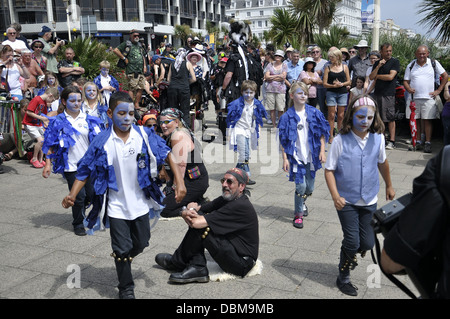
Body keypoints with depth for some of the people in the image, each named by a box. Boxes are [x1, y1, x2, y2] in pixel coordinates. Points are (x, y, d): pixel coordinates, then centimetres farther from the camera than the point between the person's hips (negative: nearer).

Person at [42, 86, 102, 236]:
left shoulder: (89, 119, 6)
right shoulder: (57, 121, 0)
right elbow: (50, 145, 1)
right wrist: (48, 164, -5)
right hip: (71, 166, -3)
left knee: (92, 195, 3)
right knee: (79, 196, -3)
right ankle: (78, 224, 19)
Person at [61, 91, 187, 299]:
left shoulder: (144, 135, -9)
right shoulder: (102, 142, -13)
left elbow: (166, 153, -5)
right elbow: (85, 170, -8)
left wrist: (179, 179, -13)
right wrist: (72, 195, -21)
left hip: (140, 203, 3)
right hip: (117, 206, -2)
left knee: (141, 243, 18)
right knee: (122, 248, 6)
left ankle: (123, 262, 50)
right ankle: (126, 289, 28)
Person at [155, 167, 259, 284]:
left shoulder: (241, 206, -24)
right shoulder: (226, 199, 5)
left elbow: (197, 222, -27)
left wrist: (190, 212, -4)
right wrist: (187, 212, -20)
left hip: (241, 264, -9)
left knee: (200, 228, -20)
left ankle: (177, 262, 6)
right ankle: (197, 268, -6)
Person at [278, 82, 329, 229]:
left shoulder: (314, 113, 1)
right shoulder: (287, 116, -5)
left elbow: (322, 133, 7)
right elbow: (283, 139, -3)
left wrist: (322, 151, 1)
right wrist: (285, 158, -7)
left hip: (311, 156, 3)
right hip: (296, 156, -3)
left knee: (309, 188, 11)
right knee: (301, 186, -9)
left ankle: (301, 202, 43)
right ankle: (298, 214, 10)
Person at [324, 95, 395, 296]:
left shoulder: (378, 139, -3)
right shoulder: (340, 141, -14)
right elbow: (329, 170, -11)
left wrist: (389, 186, 26)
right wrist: (336, 196, -22)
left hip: (369, 200, 4)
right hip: (346, 201, -3)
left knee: (368, 243, 6)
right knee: (352, 241, -3)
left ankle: (349, 253, 42)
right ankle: (343, 278, 22)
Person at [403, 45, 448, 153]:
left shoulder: (434, 63, 6)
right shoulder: (411, 65, 10)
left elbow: (445, 76, 10)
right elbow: (406, 81, 11)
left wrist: (438, 90, 3)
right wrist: (409, 89, -10)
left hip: (428, 98, -2)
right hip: (413, 97, 2)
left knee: (427, 120, -4)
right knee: (415, 120, 4)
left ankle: (428, 143, 2)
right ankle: (418, 141, 14)